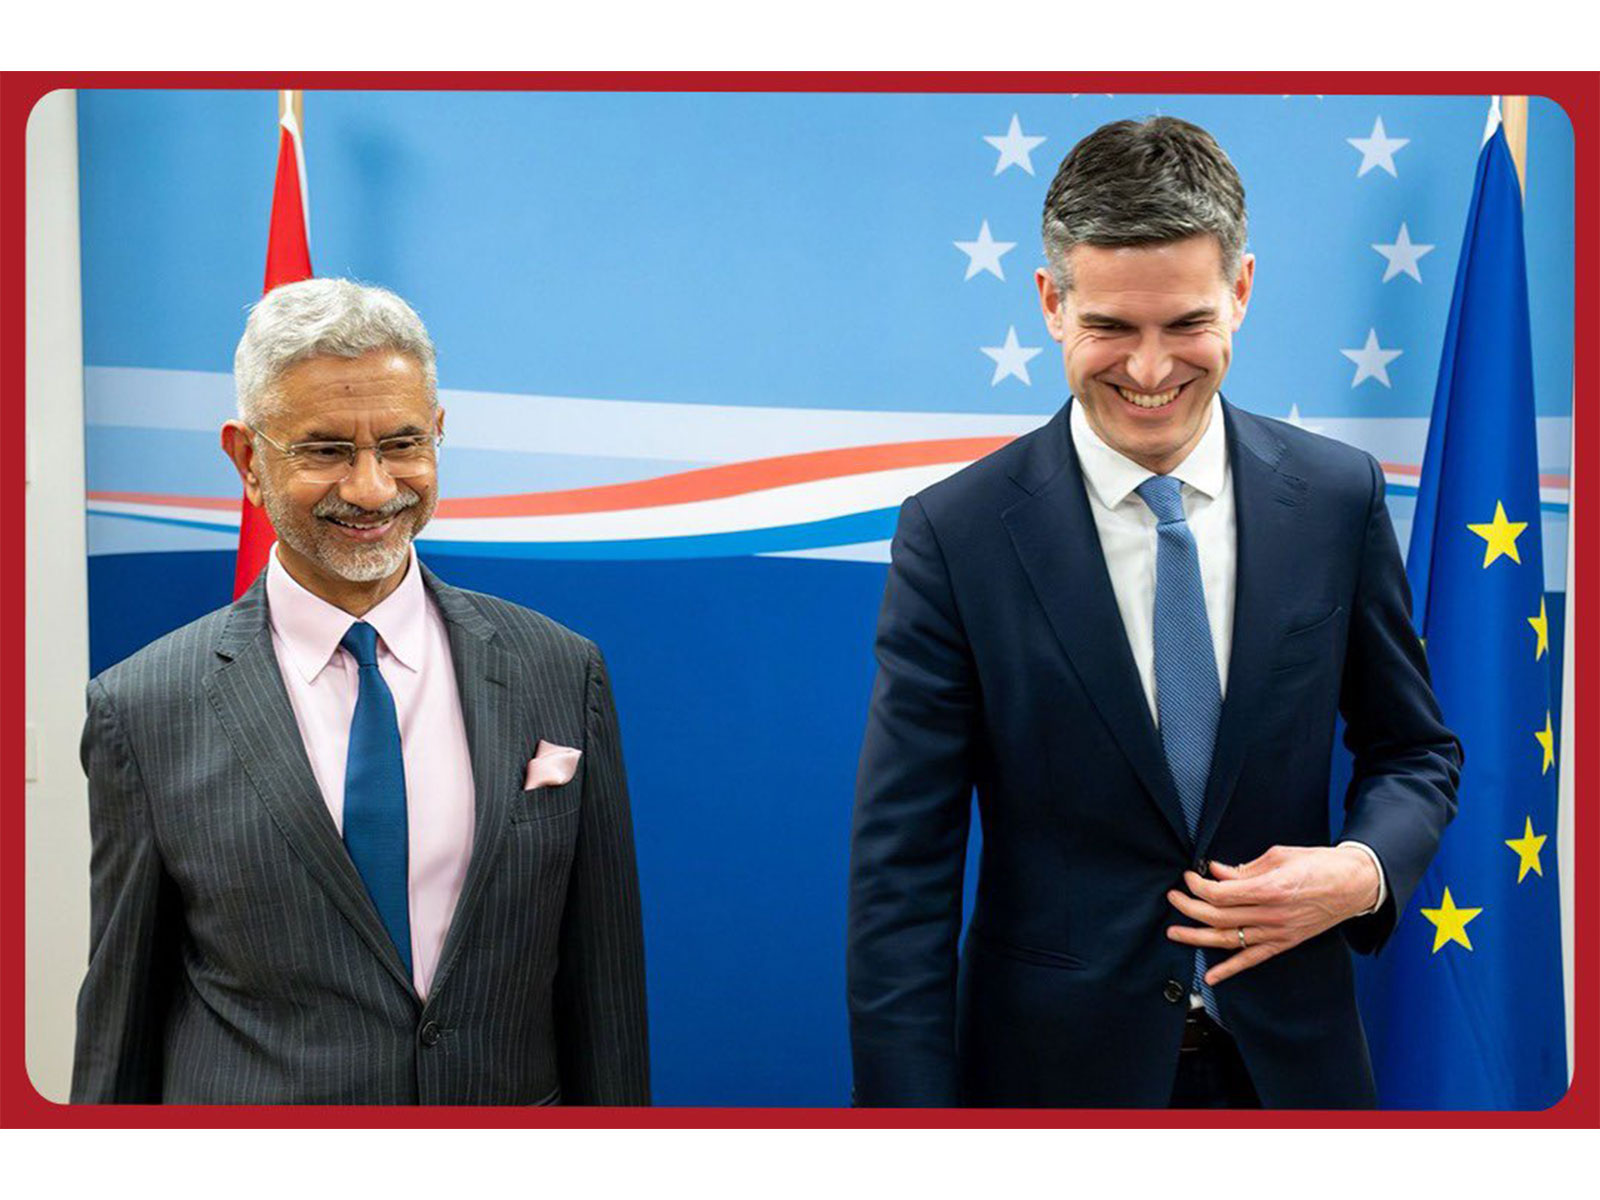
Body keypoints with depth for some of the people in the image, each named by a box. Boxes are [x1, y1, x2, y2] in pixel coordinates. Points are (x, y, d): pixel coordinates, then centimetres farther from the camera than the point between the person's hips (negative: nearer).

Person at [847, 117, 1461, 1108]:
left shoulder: (1338, 496, -4)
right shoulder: (956, 534, -12)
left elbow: (1415, 750, 8)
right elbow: (902, 874, -12)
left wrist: (1363, 869, -13)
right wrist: (911, 1104, -17)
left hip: (1290, 1060, 3)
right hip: (1056, 1063, -2)